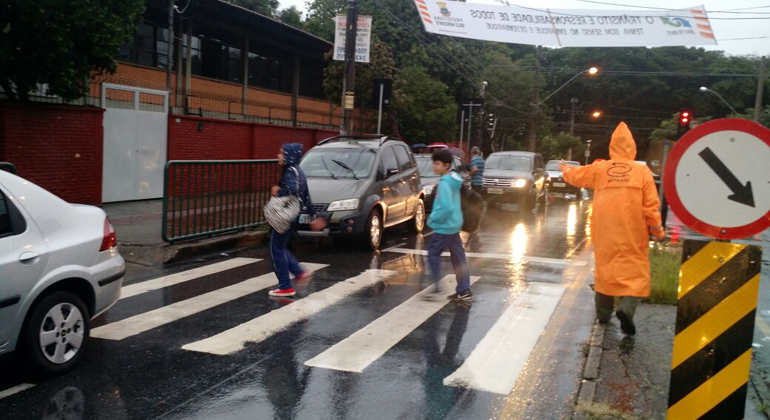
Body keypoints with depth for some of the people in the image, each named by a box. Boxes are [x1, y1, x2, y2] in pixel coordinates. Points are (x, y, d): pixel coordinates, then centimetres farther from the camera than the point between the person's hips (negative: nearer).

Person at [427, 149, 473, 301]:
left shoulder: (445, 183, -20)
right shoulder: (453, 179, 9)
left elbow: (446, 207, -28)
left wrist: (433, 218, -15)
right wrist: (436, 216, 16)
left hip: (445, 226, -9)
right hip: (454, 224, 9)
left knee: (433, 254, 4)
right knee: (458, 257, 10)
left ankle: (436, 285, 8)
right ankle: (464, 290, 15)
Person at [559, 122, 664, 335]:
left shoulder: (599, 169, 3)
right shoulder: (642, 171, -4)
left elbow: (577, 175, 21)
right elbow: (651, 206, -5)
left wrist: (566, 169, 43)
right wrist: (657, 230, 6)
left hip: (604, 231, 3)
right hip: (632, 233, -2)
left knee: (605, 268, 15)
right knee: (635, 271, 1)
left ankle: (603, 312, 23)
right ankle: (627, 308, -21)